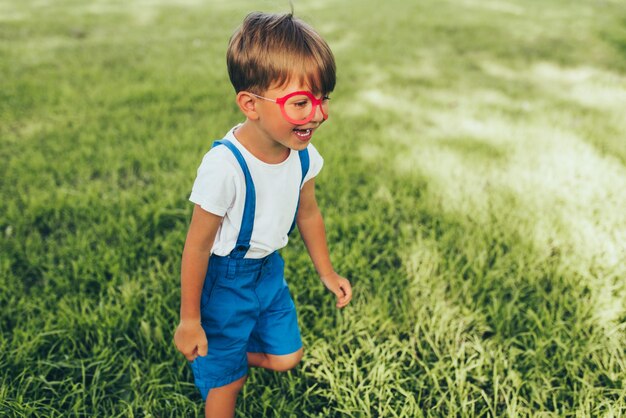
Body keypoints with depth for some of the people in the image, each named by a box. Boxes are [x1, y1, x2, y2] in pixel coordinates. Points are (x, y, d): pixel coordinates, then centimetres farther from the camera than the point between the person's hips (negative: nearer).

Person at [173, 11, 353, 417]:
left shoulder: (304, 155, -13)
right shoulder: (225, 166, -33)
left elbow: (308, 214, 6)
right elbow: (197, 245, -23)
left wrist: (327, 273, 16)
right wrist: (189, 320, -15)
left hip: (270, 269, 6)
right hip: (225, 278, -6)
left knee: (286, 358, 17)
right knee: (227, 378, 10)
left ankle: (227, 350, 44)